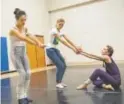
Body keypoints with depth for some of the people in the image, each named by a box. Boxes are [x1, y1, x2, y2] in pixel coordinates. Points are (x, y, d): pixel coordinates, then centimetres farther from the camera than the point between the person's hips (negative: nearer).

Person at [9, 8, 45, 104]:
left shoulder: (25, 29, 7)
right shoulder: (13, 30, -15)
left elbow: (31, 36, -11)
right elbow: (23, 38, -31)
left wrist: (40, 43, -30)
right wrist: (37, 44, -42)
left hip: (23, 53, 6)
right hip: (15, 53, -6)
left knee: (28, 73, -2)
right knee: (22, 73, -15)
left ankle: (24, 95, 12)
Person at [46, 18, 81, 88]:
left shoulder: (61, 32, 7)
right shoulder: (54, 31, -19)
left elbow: (68, 40, 1)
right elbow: (63, 41, -28)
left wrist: (76, 48, -7)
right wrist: (73, 49, -31)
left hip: (55, 49, 9)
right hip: (50, 50, -9)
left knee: (64, 65, 5)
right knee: (60, 65, -13)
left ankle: (60, 81, 18)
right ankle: (58, 83, 4)